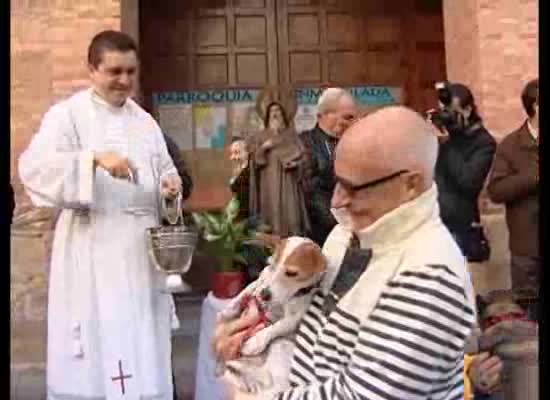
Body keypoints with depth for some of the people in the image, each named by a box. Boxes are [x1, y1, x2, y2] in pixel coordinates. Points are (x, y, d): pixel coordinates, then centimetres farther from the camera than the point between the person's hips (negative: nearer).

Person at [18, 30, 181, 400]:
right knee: (98, 341, -2)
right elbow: (34, 166, -17)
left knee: (142, 340, 11)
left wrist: (170, 183, -5)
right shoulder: (67, 114, -4)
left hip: (141, 248, 5)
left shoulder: (144, 121, 14)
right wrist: (95, 158, -30)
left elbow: (164, 169, 19)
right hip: (92, 249, -5)